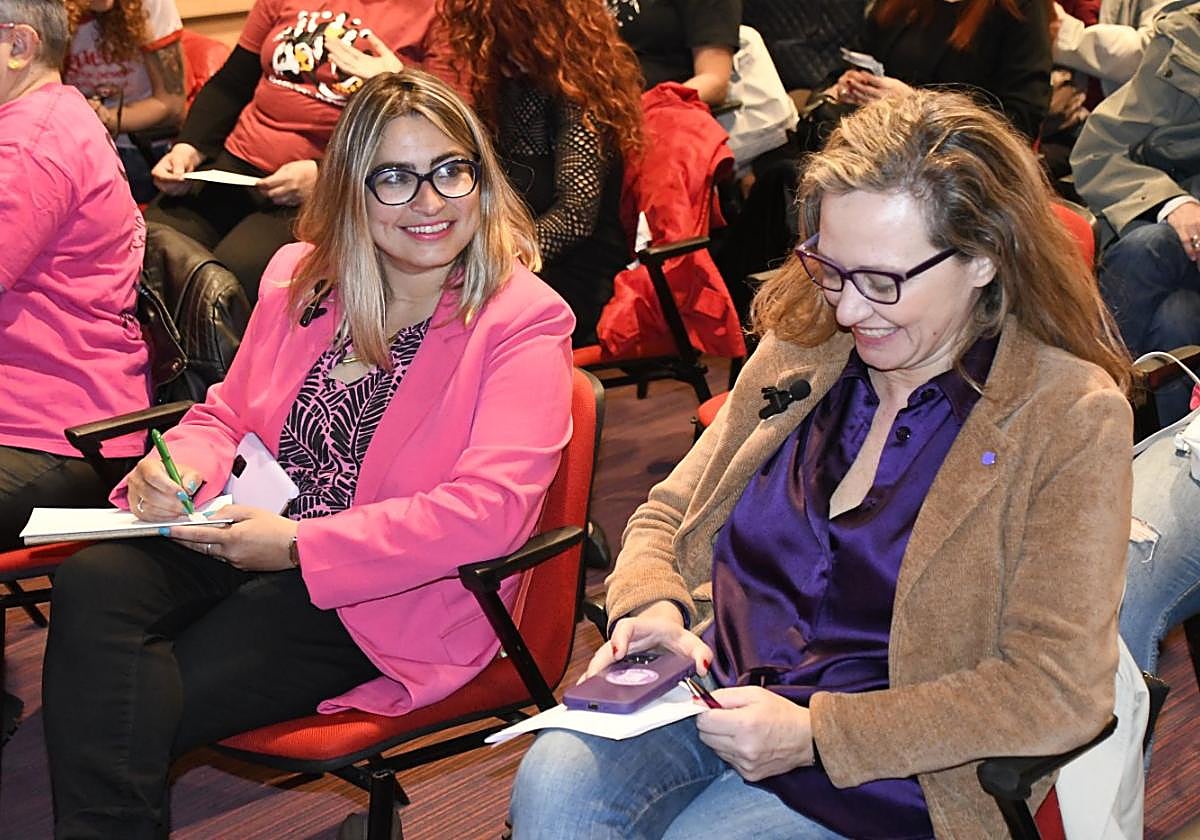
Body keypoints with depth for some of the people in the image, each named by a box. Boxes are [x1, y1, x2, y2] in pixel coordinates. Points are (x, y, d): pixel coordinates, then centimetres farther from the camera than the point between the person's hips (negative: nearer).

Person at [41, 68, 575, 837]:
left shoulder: (525, 320, -7)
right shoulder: (301, 276, 12)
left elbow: (491, 508, -17)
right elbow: (227, 415, 22)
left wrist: (300, 544, -19)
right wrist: (180, 465, -5)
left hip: (392, 598, -5)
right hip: (247, 542, 6)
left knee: (138, 711, -24)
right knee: (94, 583, -25)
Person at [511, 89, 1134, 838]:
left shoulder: (1071, 417, -7)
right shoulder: (803, 344, 10)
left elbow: (1058, 690, -12)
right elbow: (669, 515, 19)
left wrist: (818, 734, -17)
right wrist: (650, 605, -6)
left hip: (879, 774, -4)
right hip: (709, 688, 4)